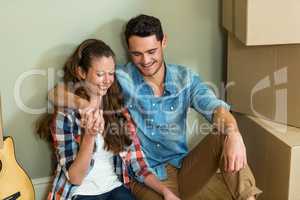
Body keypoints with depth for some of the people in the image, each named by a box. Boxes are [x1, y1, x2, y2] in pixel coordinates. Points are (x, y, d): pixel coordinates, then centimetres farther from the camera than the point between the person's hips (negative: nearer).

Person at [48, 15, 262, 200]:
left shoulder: (186, 78, 0)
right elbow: (57, 93, -8)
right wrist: (86, 104, -32)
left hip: (183, 168, 3)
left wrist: (233, 133, -40)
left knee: (223, 137, -22)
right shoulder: (119, 79, -7)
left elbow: (216, 108, -16)